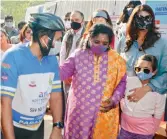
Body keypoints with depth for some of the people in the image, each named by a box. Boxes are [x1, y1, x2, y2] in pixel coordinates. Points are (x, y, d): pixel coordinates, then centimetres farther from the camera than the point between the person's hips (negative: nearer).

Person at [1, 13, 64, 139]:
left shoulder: (52, 60, -7)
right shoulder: (13, 57, -22)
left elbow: (56, 95, -1)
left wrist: (57, 128, -5)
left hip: (38, 126, 5)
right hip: (14, 128, -5)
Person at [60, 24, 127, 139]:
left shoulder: (116, 59, -2)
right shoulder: (78, 55, -2)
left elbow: (122, 82, 4)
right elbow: (63, 71, -9)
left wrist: (114, 100, -9)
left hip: (104, 113, 0)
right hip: (79, 110, 0)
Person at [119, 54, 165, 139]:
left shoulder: (158, 91, -15)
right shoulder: (128, 81, -10)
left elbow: (158, 116, -5)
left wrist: (152, 131, 2)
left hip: (145, 132, -2)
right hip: (125, 128, 3)